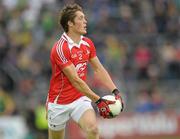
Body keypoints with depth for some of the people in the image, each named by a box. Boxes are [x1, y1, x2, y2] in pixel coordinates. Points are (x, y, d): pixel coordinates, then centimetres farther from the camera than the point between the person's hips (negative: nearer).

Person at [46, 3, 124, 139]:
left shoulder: (88, 43, 1)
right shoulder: (60, 48, -22)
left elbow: (99, 69, 9)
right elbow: (75, 80, -25)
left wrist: (115, 91, -6)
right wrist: (98, 100, -28)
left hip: (80, 99, 4)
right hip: (59, 103, -4)